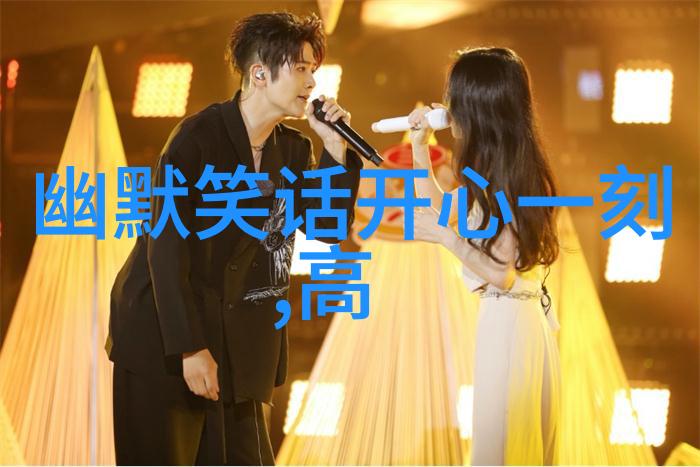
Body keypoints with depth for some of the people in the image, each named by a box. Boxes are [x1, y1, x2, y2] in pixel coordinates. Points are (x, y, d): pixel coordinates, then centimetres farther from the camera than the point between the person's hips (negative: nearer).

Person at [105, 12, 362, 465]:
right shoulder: (198, 138, -15)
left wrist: (337, 151, -7)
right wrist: (190, 347, -23)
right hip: (163, 339, -6)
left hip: (235, 344, 6)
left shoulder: (294, 149, 5)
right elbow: (167, 246, -19)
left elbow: (330, 227, 5)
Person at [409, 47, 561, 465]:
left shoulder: (504, 180, -22)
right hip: (519, 317, 9)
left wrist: (447, 237, -26)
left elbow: (503, 275, -21)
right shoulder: (502, 170, 5)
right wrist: (419, 148, 12)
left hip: (510, 322, -9)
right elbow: (440, 209, 17)